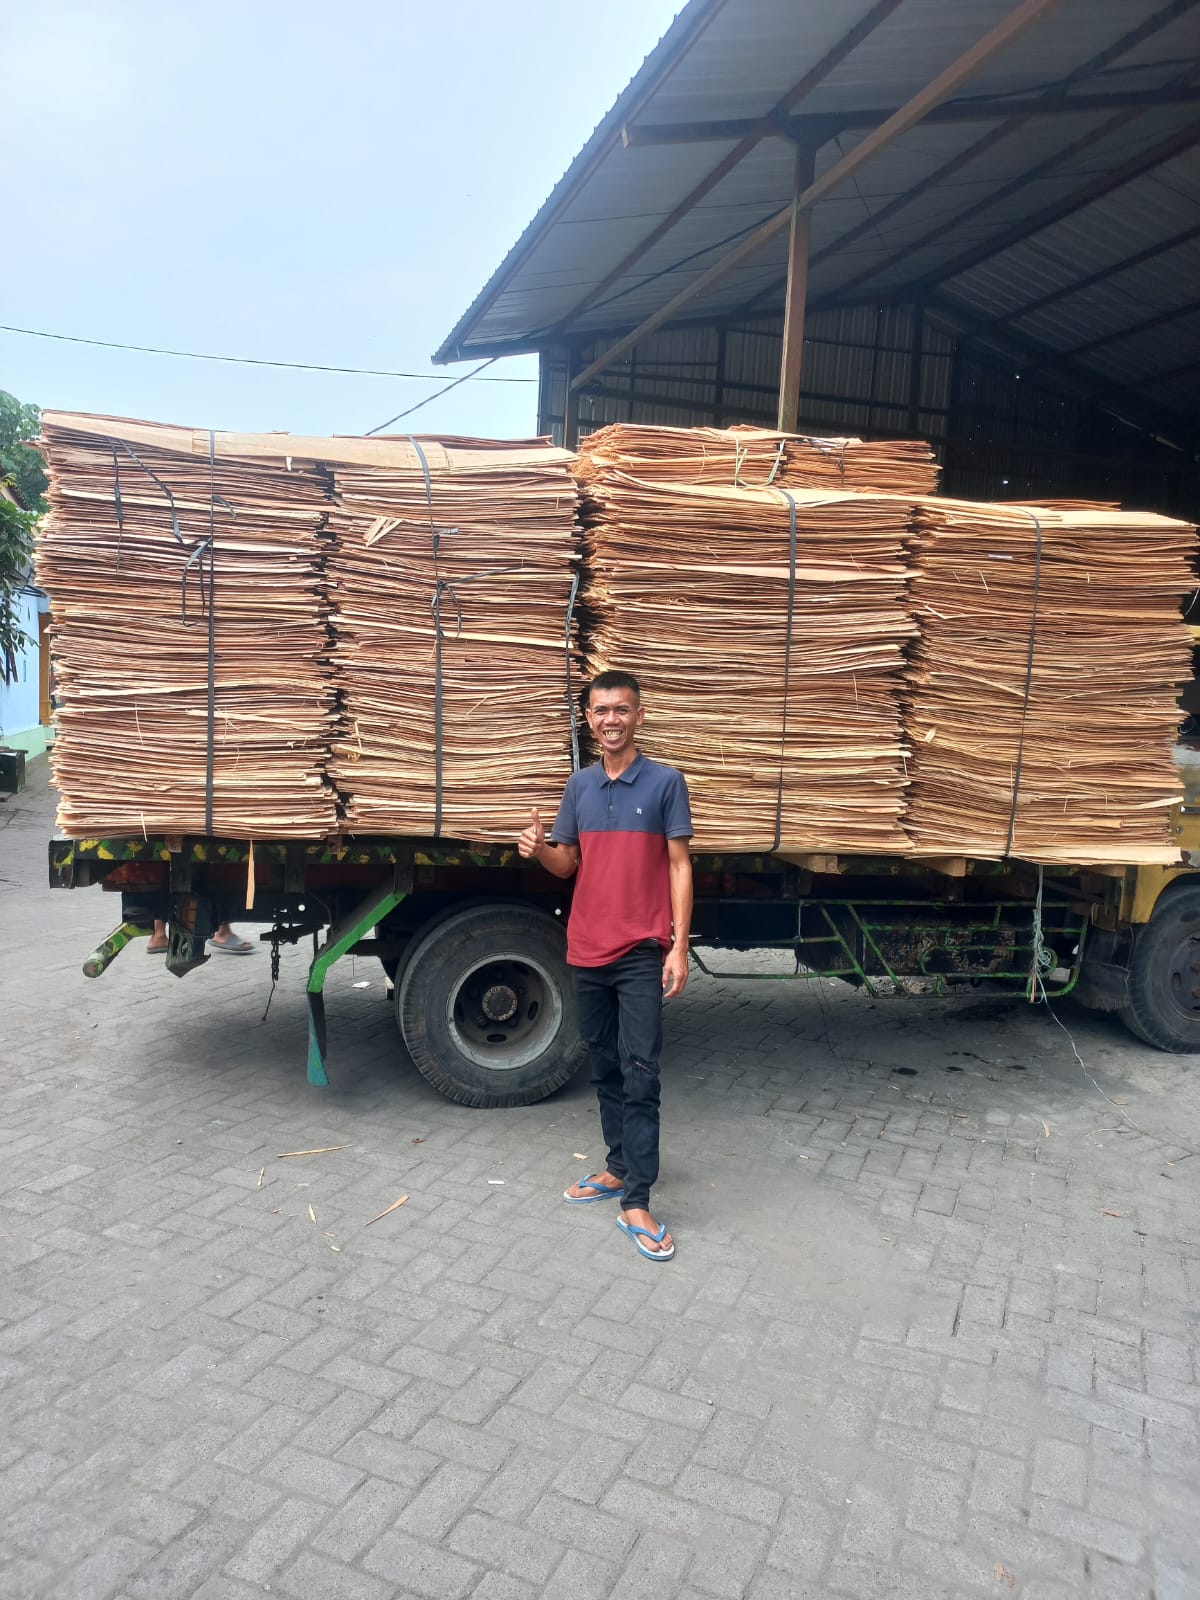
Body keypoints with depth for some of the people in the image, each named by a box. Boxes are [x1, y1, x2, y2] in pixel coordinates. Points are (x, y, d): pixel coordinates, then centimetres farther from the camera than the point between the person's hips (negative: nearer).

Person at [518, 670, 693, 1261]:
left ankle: (636, 1204, 2)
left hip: (642, 954, -5)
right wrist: (539, 848, -9)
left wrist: (679, 948, -12)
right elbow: (567, 864, 14)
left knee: (640, 1075, -4)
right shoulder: (580, 786, 9)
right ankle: (619, 1168, 30)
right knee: (605, 1068, 15)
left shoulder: (665, 782, -5)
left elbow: (679, 867, -5)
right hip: (587, 951, 5)